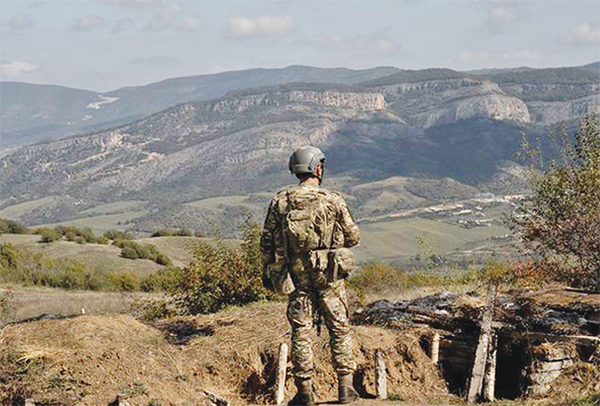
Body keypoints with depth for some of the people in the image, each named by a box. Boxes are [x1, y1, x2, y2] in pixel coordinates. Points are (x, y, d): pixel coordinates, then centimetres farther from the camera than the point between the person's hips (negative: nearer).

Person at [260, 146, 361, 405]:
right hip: (328, 276, -1)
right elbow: (353, 237, -1)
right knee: (339, 328, 9)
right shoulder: (333, 201, -7)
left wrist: (267, 271, 13)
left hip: (296, 276, 2)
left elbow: (267, 241, 1)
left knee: (301, 331, 7)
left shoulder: (280, 201, -2)